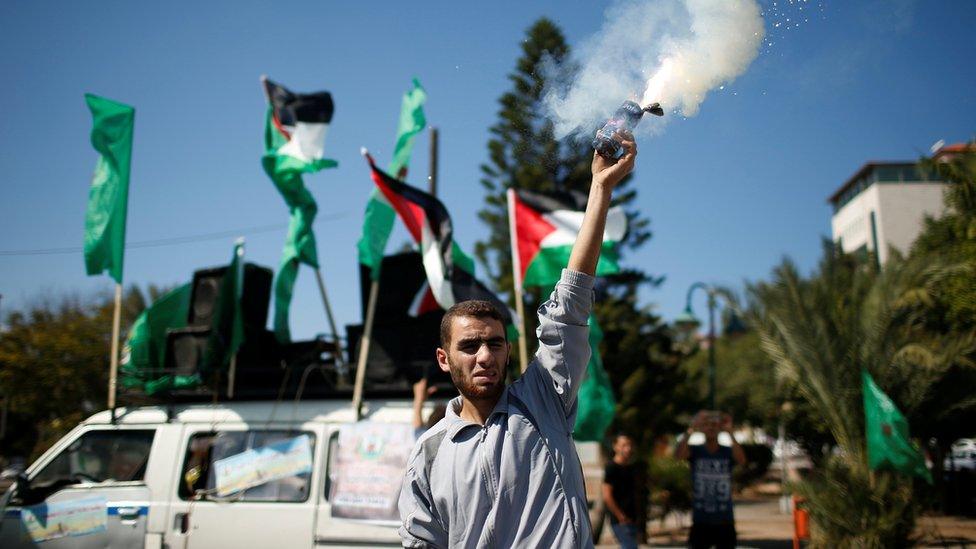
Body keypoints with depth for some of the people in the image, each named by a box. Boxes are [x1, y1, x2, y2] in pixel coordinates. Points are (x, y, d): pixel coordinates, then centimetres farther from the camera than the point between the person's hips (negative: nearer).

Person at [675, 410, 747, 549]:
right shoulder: (695, 451, -2)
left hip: (724, 521, 1)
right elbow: (678, 455, -24)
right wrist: (692, 429, -35)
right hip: (701, 521, -1)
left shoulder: (727, 452, -1)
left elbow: (742, 460, -23)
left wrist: (730, 432, -34)